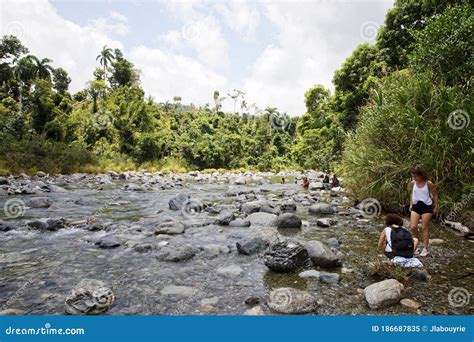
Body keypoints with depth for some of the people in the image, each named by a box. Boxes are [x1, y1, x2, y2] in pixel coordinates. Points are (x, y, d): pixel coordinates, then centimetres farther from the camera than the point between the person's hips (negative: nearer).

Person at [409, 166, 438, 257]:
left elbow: (435, 195, -2)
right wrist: (411, 204, 12)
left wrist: (435, 207, -1)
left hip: (426, 206, -4)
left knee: (425, 228, 2)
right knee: (413, 227, -4)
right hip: (416, 206, 4)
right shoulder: (413, 183, 0)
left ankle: (425, 248, 12)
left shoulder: (429, 184, -12)